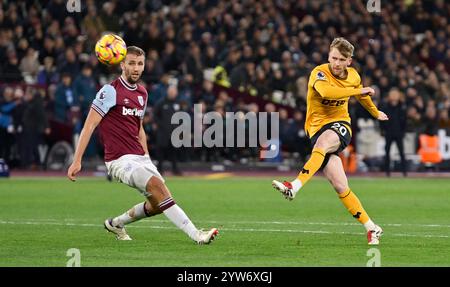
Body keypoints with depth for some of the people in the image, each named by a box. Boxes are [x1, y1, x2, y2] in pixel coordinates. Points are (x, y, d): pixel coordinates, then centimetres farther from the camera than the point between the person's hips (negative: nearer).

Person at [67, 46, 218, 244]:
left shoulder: (142, 94, 14)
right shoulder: (111, 90, -9)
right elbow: (89, 125, -11)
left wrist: (147, 158, 21)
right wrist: (77, 161, -16)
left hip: (140, 158, 8)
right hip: (120, 160, -8)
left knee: (157, 203, 1)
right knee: (157, 184, -27)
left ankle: (115, 224, 25)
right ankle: (196, 235, -32)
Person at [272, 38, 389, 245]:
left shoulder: (353, 76, 6)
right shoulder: (319, 73, -11)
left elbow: (362, 96, 30)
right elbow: (326, 91, -34)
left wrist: (376, 113, 47)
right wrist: (359, 90, -29)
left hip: (341, 126, 1)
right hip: (317, 128, -1)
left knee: (323, 142, -38)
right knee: (340, 187, -11)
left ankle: (294, 187, -52)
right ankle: (372, 229, -1)